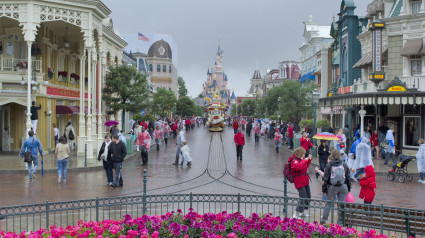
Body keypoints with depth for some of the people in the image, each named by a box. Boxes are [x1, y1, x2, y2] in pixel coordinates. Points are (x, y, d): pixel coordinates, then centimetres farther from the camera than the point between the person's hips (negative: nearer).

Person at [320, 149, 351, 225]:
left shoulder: (329, 165, -5)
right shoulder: (344, 165, 1)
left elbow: (326, 179, -3)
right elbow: (348, 178, 7)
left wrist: (324, 190, 4)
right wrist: (348, 189, 17)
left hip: (332, 187, -1)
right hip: (343, 187, 1)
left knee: (329, 203, 11)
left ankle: (323, 220, 16)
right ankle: (340, 221, 11)